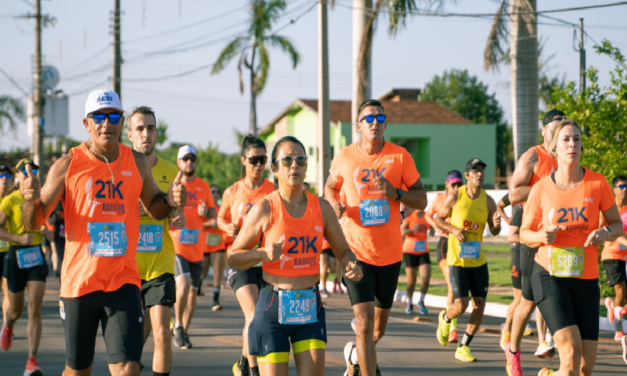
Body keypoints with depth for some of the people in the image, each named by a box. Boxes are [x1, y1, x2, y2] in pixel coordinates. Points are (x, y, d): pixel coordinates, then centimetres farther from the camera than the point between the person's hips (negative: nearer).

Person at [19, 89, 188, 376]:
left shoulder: (137, 163, 4)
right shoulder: (67, 165, -4)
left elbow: (154, 208, 19)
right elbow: (34, 223, -1)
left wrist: (170, 201, -4)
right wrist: (32, 200, -24)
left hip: (124, 280, 1)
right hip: (79, 282, -1)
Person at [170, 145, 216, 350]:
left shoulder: (203, 186, 10)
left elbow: (213, 211, 18)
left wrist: (207, 212, -5)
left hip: (196, 247, 4)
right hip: (176, 245, -4)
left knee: (193, 290, 7)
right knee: (183, 283, -22)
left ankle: (184, 331, 20)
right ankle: (178, 325, -4)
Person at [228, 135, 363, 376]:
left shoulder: (322, 208, 5)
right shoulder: (265, 208, -5)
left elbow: (343, 251, 14)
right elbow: (233, 257, -1)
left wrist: (351, 266, -8)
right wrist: (263, 253, -20)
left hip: (310, 308, 3)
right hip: (273, 306, -3)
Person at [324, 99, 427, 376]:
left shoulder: (400, 156, -3)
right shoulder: (344, 158, -2)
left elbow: (422, 200, -1)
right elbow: (330, 187, 17)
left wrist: (395, 193, -20)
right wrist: (335, 206, -6)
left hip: (390, 254, 2)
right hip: (357, 252, -2)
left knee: (379, 327, 16)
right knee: (365, 322, -15)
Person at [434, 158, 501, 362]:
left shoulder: (488, 201, 0)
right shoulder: (454, 197, -7)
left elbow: (494, 232, 8)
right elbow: (438, 219, 4)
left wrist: (496, 224, -16)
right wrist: (453, 229, -15)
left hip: (479, 261, 4)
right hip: (457, 260, -3)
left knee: (479, 304, -1)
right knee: (460, 306, -9)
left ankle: (463, 347, 13)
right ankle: (445, 319, 28)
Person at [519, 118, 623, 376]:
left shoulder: (597, 183, 0)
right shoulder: (541, 189, -1)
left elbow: (617, 225, 9)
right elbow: (524, 233, 9)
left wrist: (605, 233, -14)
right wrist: (541, 236, -14)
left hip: (586, 279, 2)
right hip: (549, 275, -2)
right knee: (570, 348, -22)